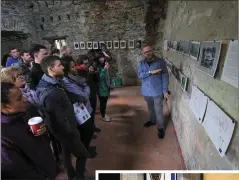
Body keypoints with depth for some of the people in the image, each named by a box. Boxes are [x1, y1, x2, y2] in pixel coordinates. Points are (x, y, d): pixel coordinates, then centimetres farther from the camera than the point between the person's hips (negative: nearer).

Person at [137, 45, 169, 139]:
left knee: (158, 110, 5)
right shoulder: (141, 63, 0)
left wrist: (165, 90, -14)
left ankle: (160, 128, 24)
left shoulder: (161, 62, -10)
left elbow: (165, 76, -10)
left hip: (157, 91, -4)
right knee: (150, 108, 23)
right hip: (146, 91, 4)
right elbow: (139, 75, -13)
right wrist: (150, 72, -27)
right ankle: (152, 120, 47)